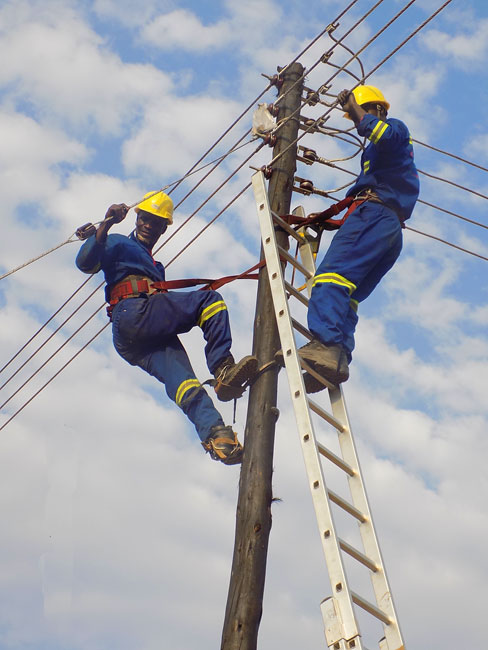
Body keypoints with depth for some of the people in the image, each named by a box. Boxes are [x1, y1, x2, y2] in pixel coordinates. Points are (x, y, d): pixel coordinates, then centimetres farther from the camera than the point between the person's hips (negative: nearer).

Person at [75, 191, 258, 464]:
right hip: (132, 314, -5)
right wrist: (105, 225, -9)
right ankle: (223, 368, -30)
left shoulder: (156, 266, 43)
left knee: (180, 379, -21)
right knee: (210, 300, -19)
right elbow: (85, 263, 2)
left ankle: (214, 436, -42)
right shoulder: (118, 245, 22)